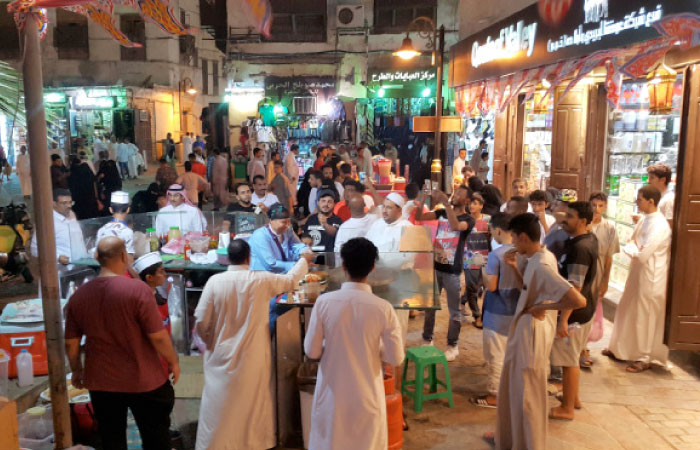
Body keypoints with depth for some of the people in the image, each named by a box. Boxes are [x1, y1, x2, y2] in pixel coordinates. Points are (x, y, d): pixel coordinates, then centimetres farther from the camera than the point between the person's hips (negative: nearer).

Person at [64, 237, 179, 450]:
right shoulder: (137, 288, -19)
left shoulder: (78, 296, -4)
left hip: (100, 382, 4)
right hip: (143, 380, -4)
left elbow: (71, 343, 3)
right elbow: (158, 336, -18)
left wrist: (77, 370, 20)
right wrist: (173, 362, -2)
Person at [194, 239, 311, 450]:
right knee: (254, 401, 18)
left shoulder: (215, 281, -11)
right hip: (252, 357, 0)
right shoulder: (261, 280, -12)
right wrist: (304, 260, 24)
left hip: (222, 356, 1)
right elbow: (291, 280, 6)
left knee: (219, 404, 13)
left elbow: (201, 323, -9)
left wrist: (210, 343, 10)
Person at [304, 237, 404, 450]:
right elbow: (395, 358, -11)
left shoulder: (324, 302, -15)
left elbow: (311, 351, -9)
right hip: (368, 394, 0)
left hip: (332, 394, 1)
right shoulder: (383, 308, -17)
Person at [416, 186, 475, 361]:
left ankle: (452, 346, 18)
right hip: (435, 265, 4)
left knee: (454, 310, 6)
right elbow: (419, 217, -3)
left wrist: (447, 204, -30)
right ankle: (427, 340, 26)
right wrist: (423, 200, -16)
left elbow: (455, 226, -27)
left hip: (452, 270, -4)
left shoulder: (468, 219, -5)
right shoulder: (441, 213, 7)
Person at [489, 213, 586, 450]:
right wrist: (514, 268, 2)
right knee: (513, 388, 23)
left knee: (526, 394, 7)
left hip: (532, 334, -10)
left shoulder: (541, 266, -26)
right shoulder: (538, 257, 3)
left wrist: (543, 307, -19)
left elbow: (579, 300, -31)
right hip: (523, 330, 10)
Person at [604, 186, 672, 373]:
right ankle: (620, 348, 33)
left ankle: (645, 358, 19)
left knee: (645, 317, 4)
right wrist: (634, 248, -8)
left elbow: (643, 255, -26)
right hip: (637, 273, 9)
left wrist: (631, 248, -8)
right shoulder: (643, 220, 5)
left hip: (650, 278, -9)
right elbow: (631, 243, 13)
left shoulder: (659, 226, -23)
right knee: (627, 312, 18)